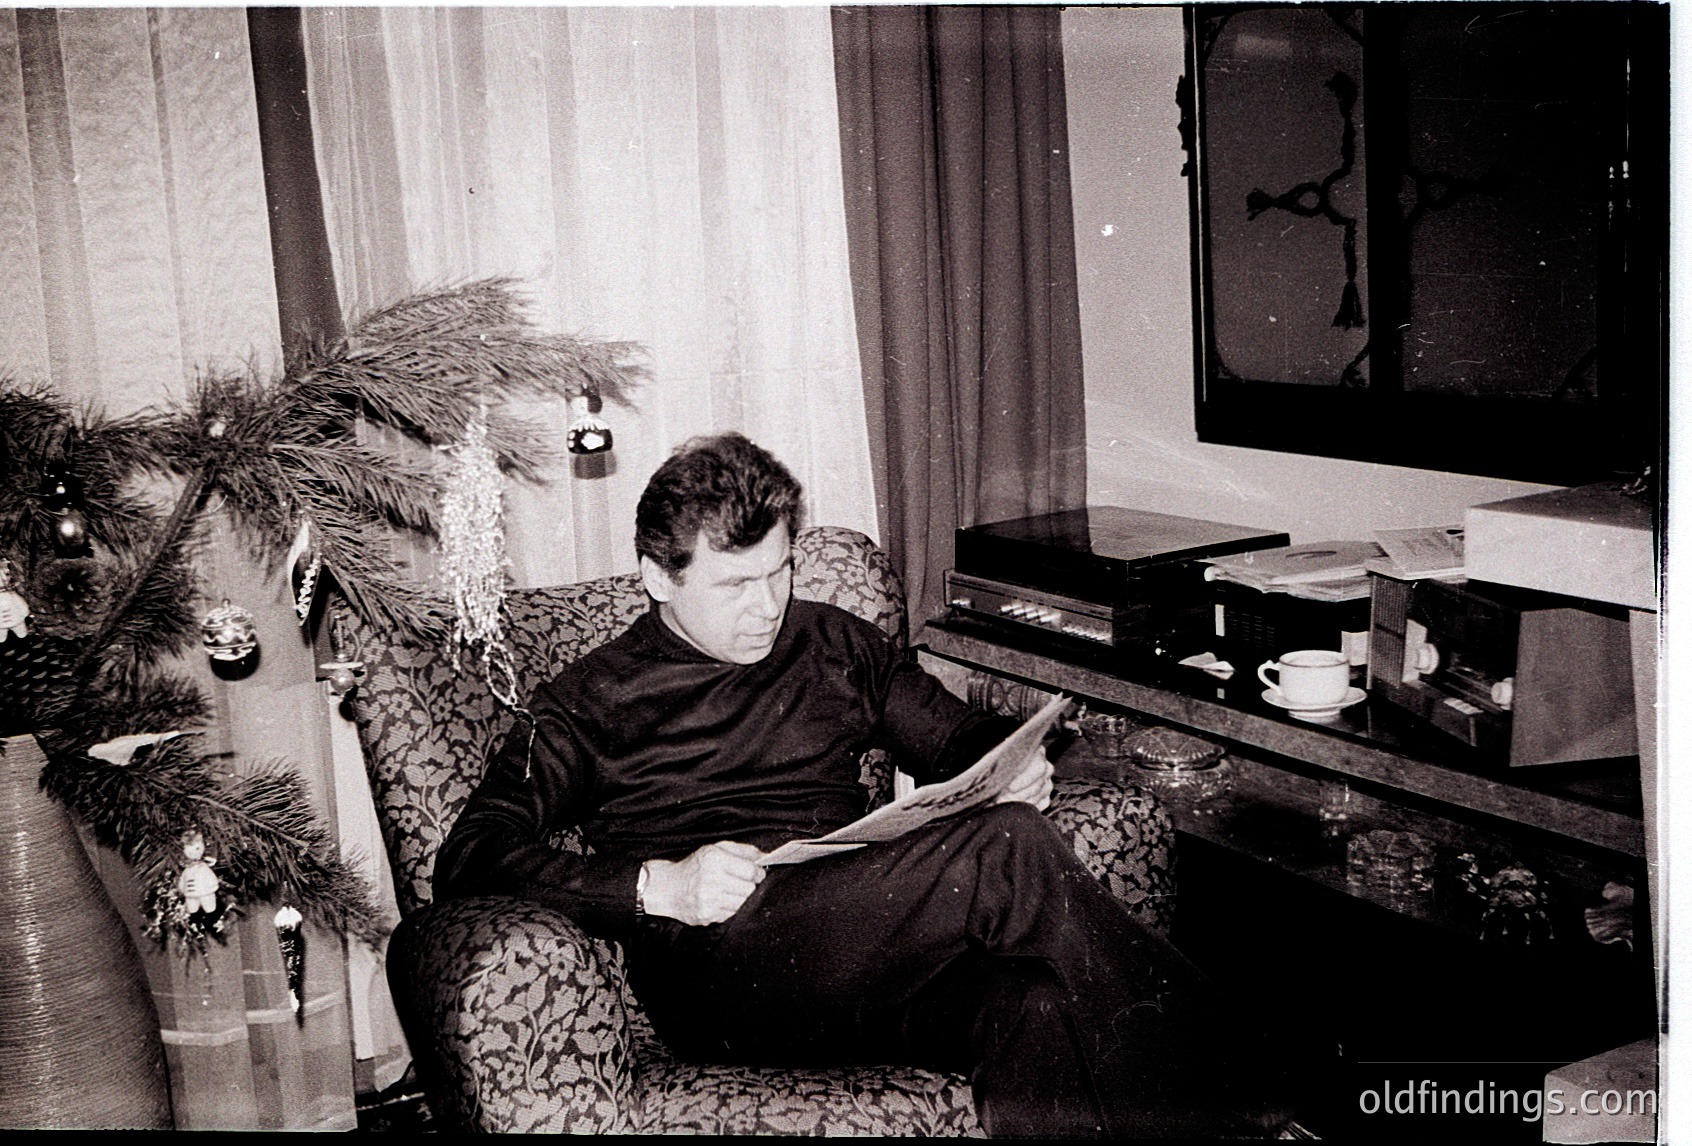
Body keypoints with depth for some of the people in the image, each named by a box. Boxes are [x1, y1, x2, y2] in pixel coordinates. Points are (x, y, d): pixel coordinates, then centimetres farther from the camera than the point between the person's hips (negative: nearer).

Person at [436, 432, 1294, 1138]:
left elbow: (958, 736, 32)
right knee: (1005, 849, -28)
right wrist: (658, 887, -16)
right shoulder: (594, 701, 10)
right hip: (718, 964, -4)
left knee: (1041, 1006, -34)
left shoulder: (832, 644, 23)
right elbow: (468, 861, 0)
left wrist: (1013, 766, 6)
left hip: (885, 945, 5)